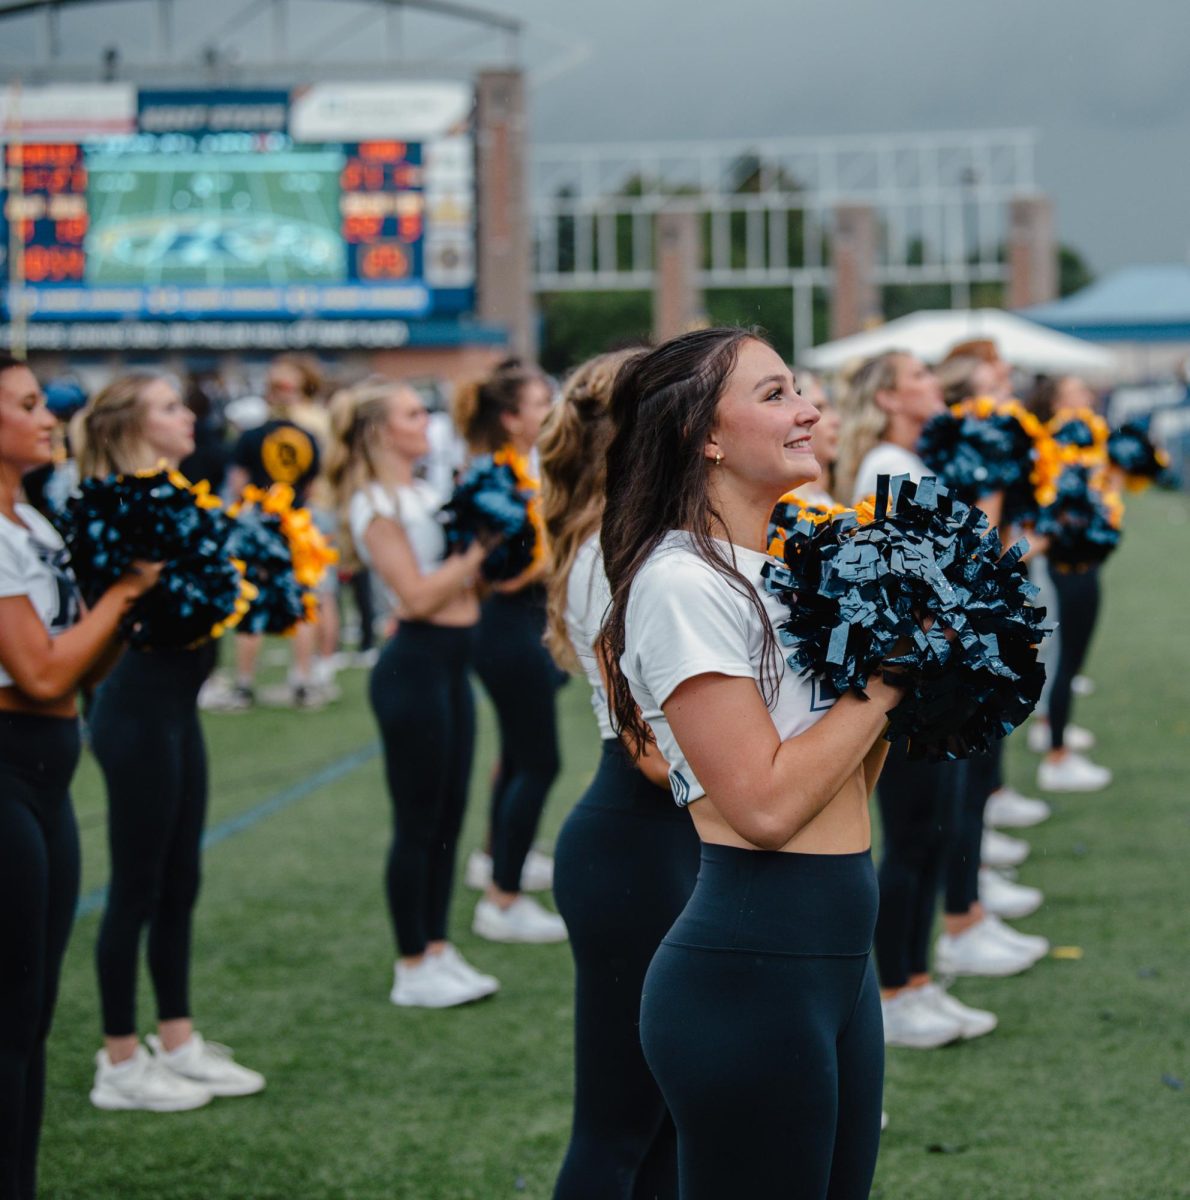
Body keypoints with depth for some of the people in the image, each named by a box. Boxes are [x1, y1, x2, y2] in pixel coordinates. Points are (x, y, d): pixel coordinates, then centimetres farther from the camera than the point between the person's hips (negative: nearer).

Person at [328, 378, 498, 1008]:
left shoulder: (425, 492, 14)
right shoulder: (375, 504, -11)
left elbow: (461, 581, 14)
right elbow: (418, 594, -19)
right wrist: (476, 553, -13)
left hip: (451, 661, 9)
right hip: (415, 661, -9)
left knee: (449, 813, 12)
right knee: (418, 820, -2)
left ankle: (437, 950, 22)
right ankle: (413, 970, 7)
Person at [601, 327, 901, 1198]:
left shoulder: (775, 576, 15)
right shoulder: (683, 583, -13)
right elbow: (766, 805, -20)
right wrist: (884, 678, -12)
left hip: (839, 957, 9)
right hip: (752, 969, -9)